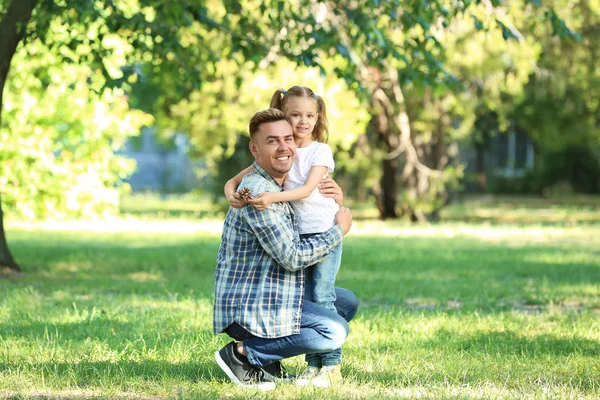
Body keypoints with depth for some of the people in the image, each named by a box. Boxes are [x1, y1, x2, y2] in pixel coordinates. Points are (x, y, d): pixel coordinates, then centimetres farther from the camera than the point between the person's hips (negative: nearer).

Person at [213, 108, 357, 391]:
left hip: (273, 297, 10)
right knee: (334, 330, -22)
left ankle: (267, 359, 11)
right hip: (247, 308, -10)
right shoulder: (258, 192, -20)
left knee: (347, 302, 19)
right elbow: (293, 257, -22)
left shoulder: (281, 185, 12)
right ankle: (241, 354, -10)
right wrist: (340, 230, -9)